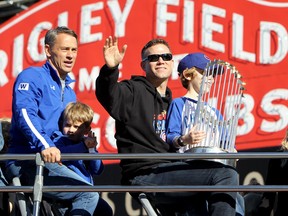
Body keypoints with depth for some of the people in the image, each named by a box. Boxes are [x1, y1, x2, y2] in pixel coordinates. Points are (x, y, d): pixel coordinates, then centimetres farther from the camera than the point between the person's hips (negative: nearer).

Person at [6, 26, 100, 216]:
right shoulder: (32, 77, -3)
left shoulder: (69, 92, 24)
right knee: (88, 195, -25)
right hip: (26, 162, -9)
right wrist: (44, 145, -36)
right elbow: (25, 113, -20)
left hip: (51, 162, 9)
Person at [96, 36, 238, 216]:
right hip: (146, 175, -9)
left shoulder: (171, 103, 25)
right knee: (227, 177, -22)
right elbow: (108, 95, -24)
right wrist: (110, 69, -43)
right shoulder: (135, 91, 0)